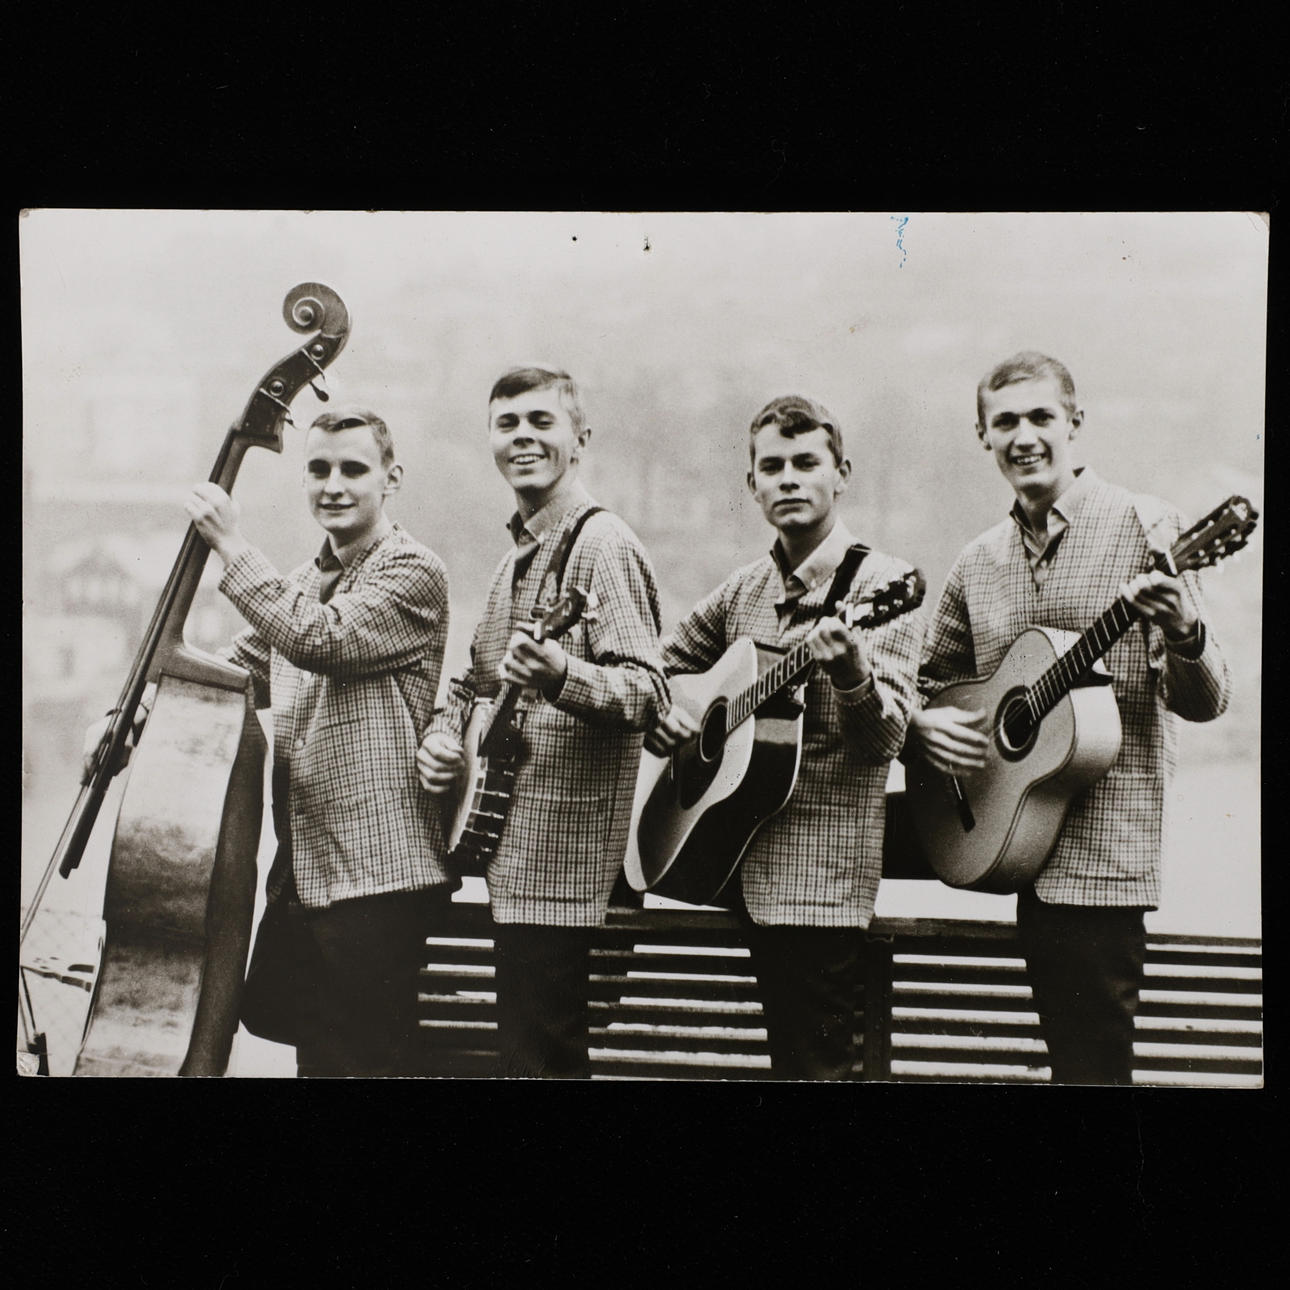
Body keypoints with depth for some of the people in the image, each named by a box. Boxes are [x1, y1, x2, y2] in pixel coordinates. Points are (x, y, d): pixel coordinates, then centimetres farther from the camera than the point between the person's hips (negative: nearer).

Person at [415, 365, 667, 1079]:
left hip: (555, 853, -9)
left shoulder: (602, 545, -11)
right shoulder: (519, 550, 17)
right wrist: (443, 732, 5)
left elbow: (647, 691, -22)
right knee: (533, 1045, 17)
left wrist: (559, 673, -40)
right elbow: (477, 676, 25)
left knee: (536, 1057, -8)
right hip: (506, 845, 9)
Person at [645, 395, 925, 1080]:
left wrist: (851, 673, -38)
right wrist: (660, 714, 4)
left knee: (814, 1062, -5)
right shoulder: (744, 589, 11)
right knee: (787, 1052, 13)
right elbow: (659, 663, 25)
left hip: (821, 872, -6)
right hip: (746, 863, 6)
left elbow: (885, 737, -18)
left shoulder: (879, 583, -8)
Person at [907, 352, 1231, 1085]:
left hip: (1100, 853, -5)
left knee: (1093, 1061, -2)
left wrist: (1185, 635, -29)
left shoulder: (1143, 528, -5)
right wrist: (922, 724, -2)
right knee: (1069, 1047, 13)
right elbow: (930, 684, 20)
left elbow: (1204, 703, -8)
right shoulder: (978, 565, 10)